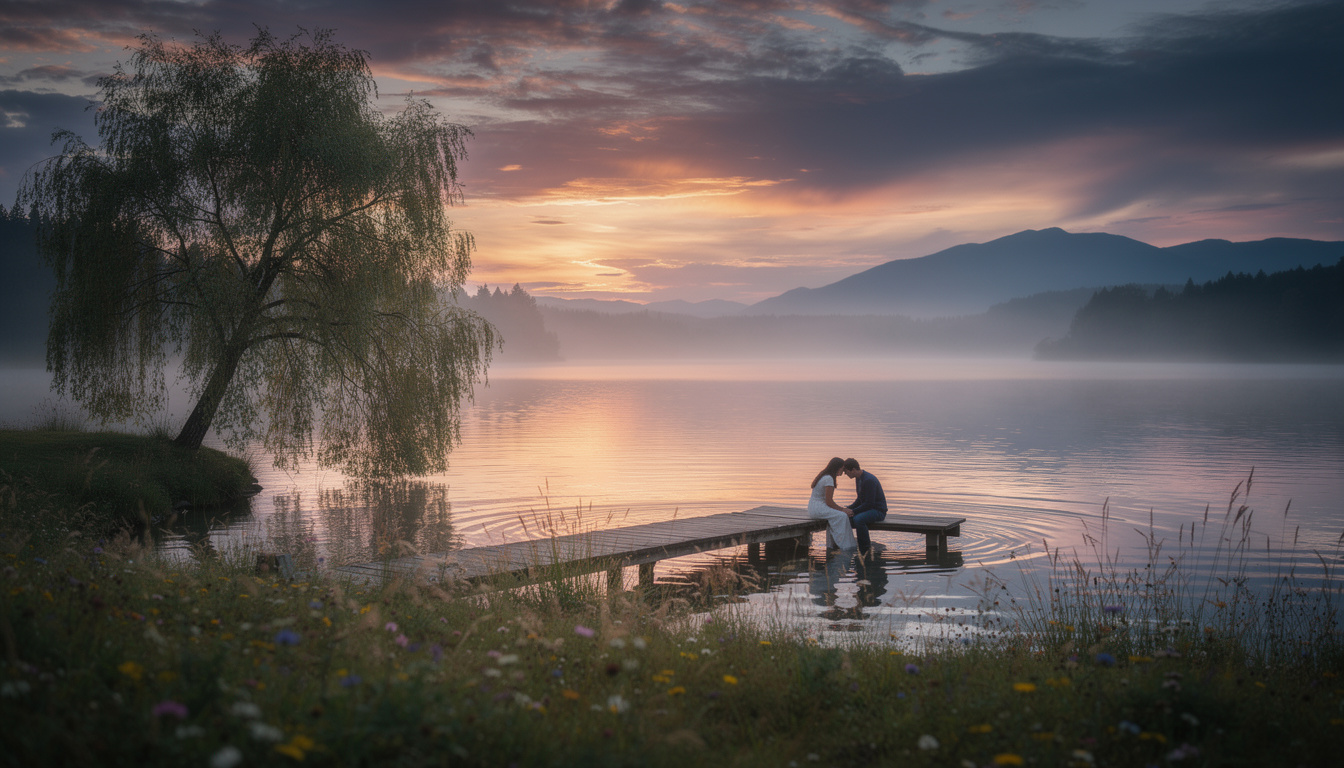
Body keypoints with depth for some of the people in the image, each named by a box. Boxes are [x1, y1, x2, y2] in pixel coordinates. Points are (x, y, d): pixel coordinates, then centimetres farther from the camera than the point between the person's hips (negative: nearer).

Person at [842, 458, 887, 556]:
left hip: (878, 511, -9)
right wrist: (849, 508, 2)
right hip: (868, 509, 9)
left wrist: (853, 511, -22)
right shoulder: (858, 479, 8)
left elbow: (869, 503, -25)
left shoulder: (869, 480, -23)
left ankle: (865, 548, -19)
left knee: (858, 519, -35)